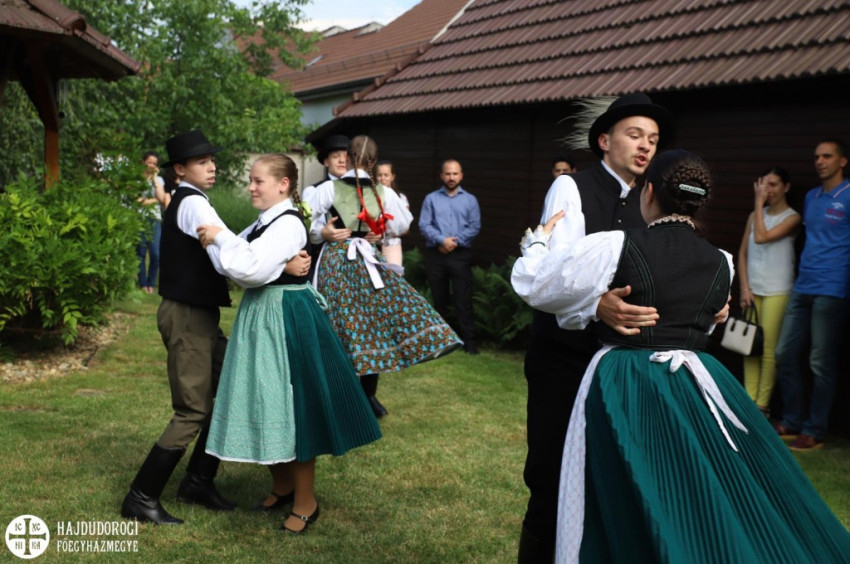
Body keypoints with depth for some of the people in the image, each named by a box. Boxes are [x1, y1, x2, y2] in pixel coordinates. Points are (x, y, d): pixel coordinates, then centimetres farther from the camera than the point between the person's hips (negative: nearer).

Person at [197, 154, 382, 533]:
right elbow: (235, 266, 7)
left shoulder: (288, 223, -17)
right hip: (261, 316, 10)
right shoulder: (265, 222, 13)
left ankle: (305, 503, 14)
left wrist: (220, 238, -18)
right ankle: (283, 487, 34)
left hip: (285, 320, -10)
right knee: (266, 405, 16)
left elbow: (252, 270, -28)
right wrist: (216, 242, -8)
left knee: (290, 408, 0)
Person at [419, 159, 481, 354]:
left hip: (461, 254, -1)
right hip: (435, 254, 1)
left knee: (463, 299, -4)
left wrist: (455, 242, -11)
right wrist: (441, 240, -15)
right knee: (438, 298, 10)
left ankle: (469, 340, -1)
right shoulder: (431, 198, 6)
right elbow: (424, 225, -2)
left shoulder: (470, 200, 7)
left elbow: (474, 227, -1)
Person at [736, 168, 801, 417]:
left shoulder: (792, 217, -3)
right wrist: (744, 288, 1)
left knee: (768, 349, -5)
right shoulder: (755, 215, 12)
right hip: (752, 289, 5)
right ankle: (749, 400, 8)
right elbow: (742, 253, 10)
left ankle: (762, 404, 1)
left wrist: (759, 202, -10)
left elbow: (762, 237, -17)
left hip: (777, 291, -5)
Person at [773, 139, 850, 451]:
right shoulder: (811, 197, 16)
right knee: (785, 354, 9)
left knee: (822, 363, -1)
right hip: (802, 288, 8)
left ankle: (814, 432, 8)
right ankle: (792, 421, 21)